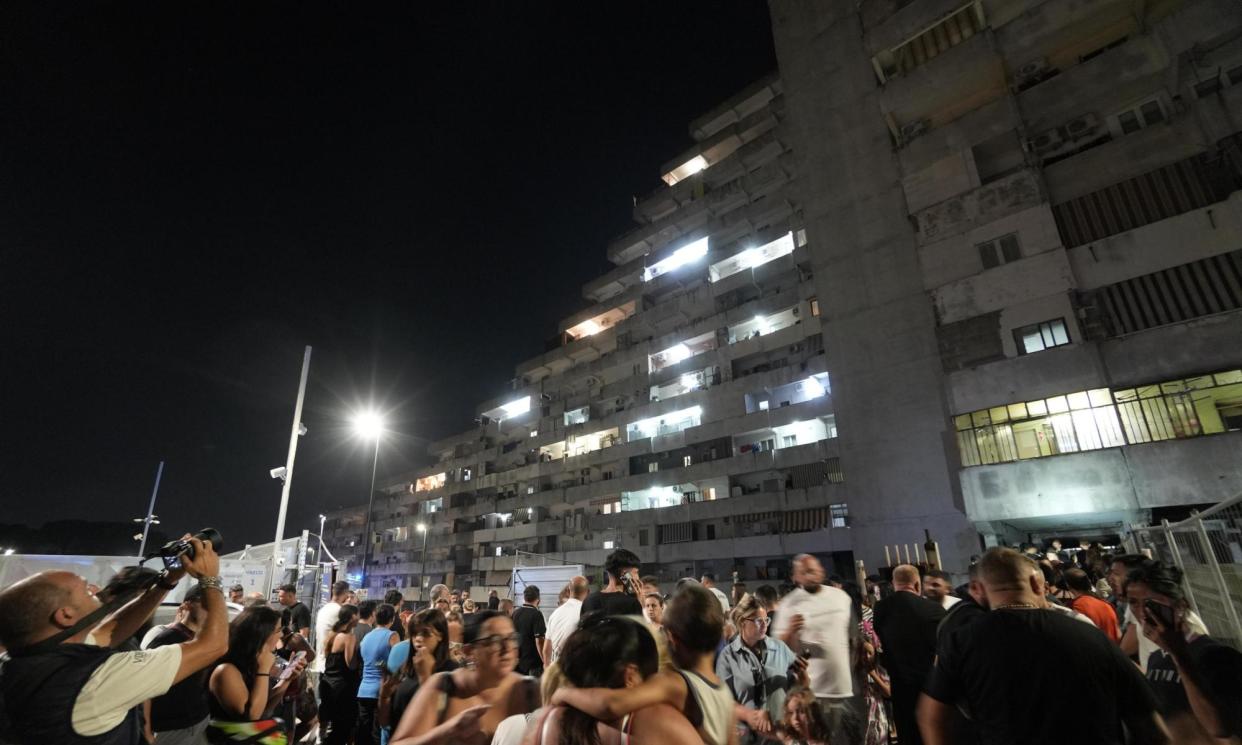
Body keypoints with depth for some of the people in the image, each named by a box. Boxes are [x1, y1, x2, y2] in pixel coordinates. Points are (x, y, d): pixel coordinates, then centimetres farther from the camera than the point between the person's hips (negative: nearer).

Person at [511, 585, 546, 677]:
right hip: (533, 662, -6)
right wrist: (545, 662, -14)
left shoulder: (515, 613, 5)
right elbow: (539, 640, -20)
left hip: (517, 661, 7)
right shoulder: (536, 614, -16)